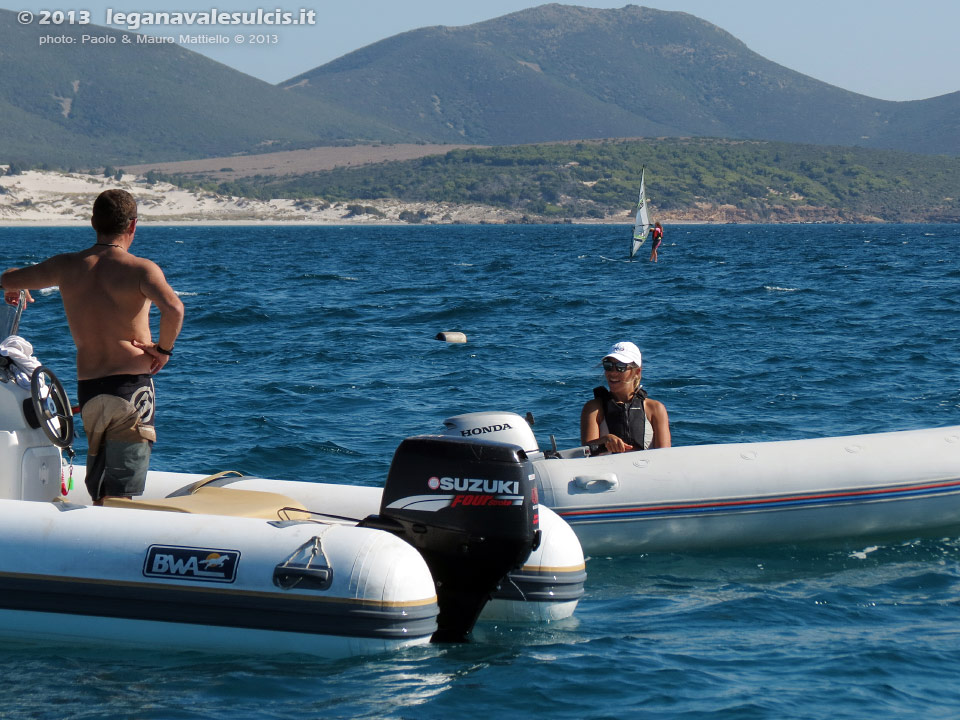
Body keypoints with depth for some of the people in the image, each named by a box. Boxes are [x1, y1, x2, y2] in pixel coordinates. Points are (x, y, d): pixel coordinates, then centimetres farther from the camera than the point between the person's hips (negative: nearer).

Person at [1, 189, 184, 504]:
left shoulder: (67, 266, 7)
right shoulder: (141, 269, -7)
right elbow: (173, 308, -26)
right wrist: (164, 348, -9)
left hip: (87, 390, 4)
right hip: (132, 386, -4)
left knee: (99, 488, 19)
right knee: (120, 493, -5)